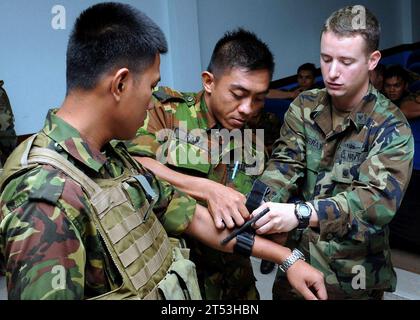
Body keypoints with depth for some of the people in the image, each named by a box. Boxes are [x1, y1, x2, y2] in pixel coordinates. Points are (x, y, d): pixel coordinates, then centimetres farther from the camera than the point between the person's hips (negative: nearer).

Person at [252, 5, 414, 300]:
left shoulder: (392, 128, -13)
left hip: (352, 279, -3)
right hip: (295, 262, 3)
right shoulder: (304, 107, -1)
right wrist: (259, 204, -32)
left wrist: (300, 213, -40)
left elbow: (378, 199, -26)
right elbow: (285, 165, -11)